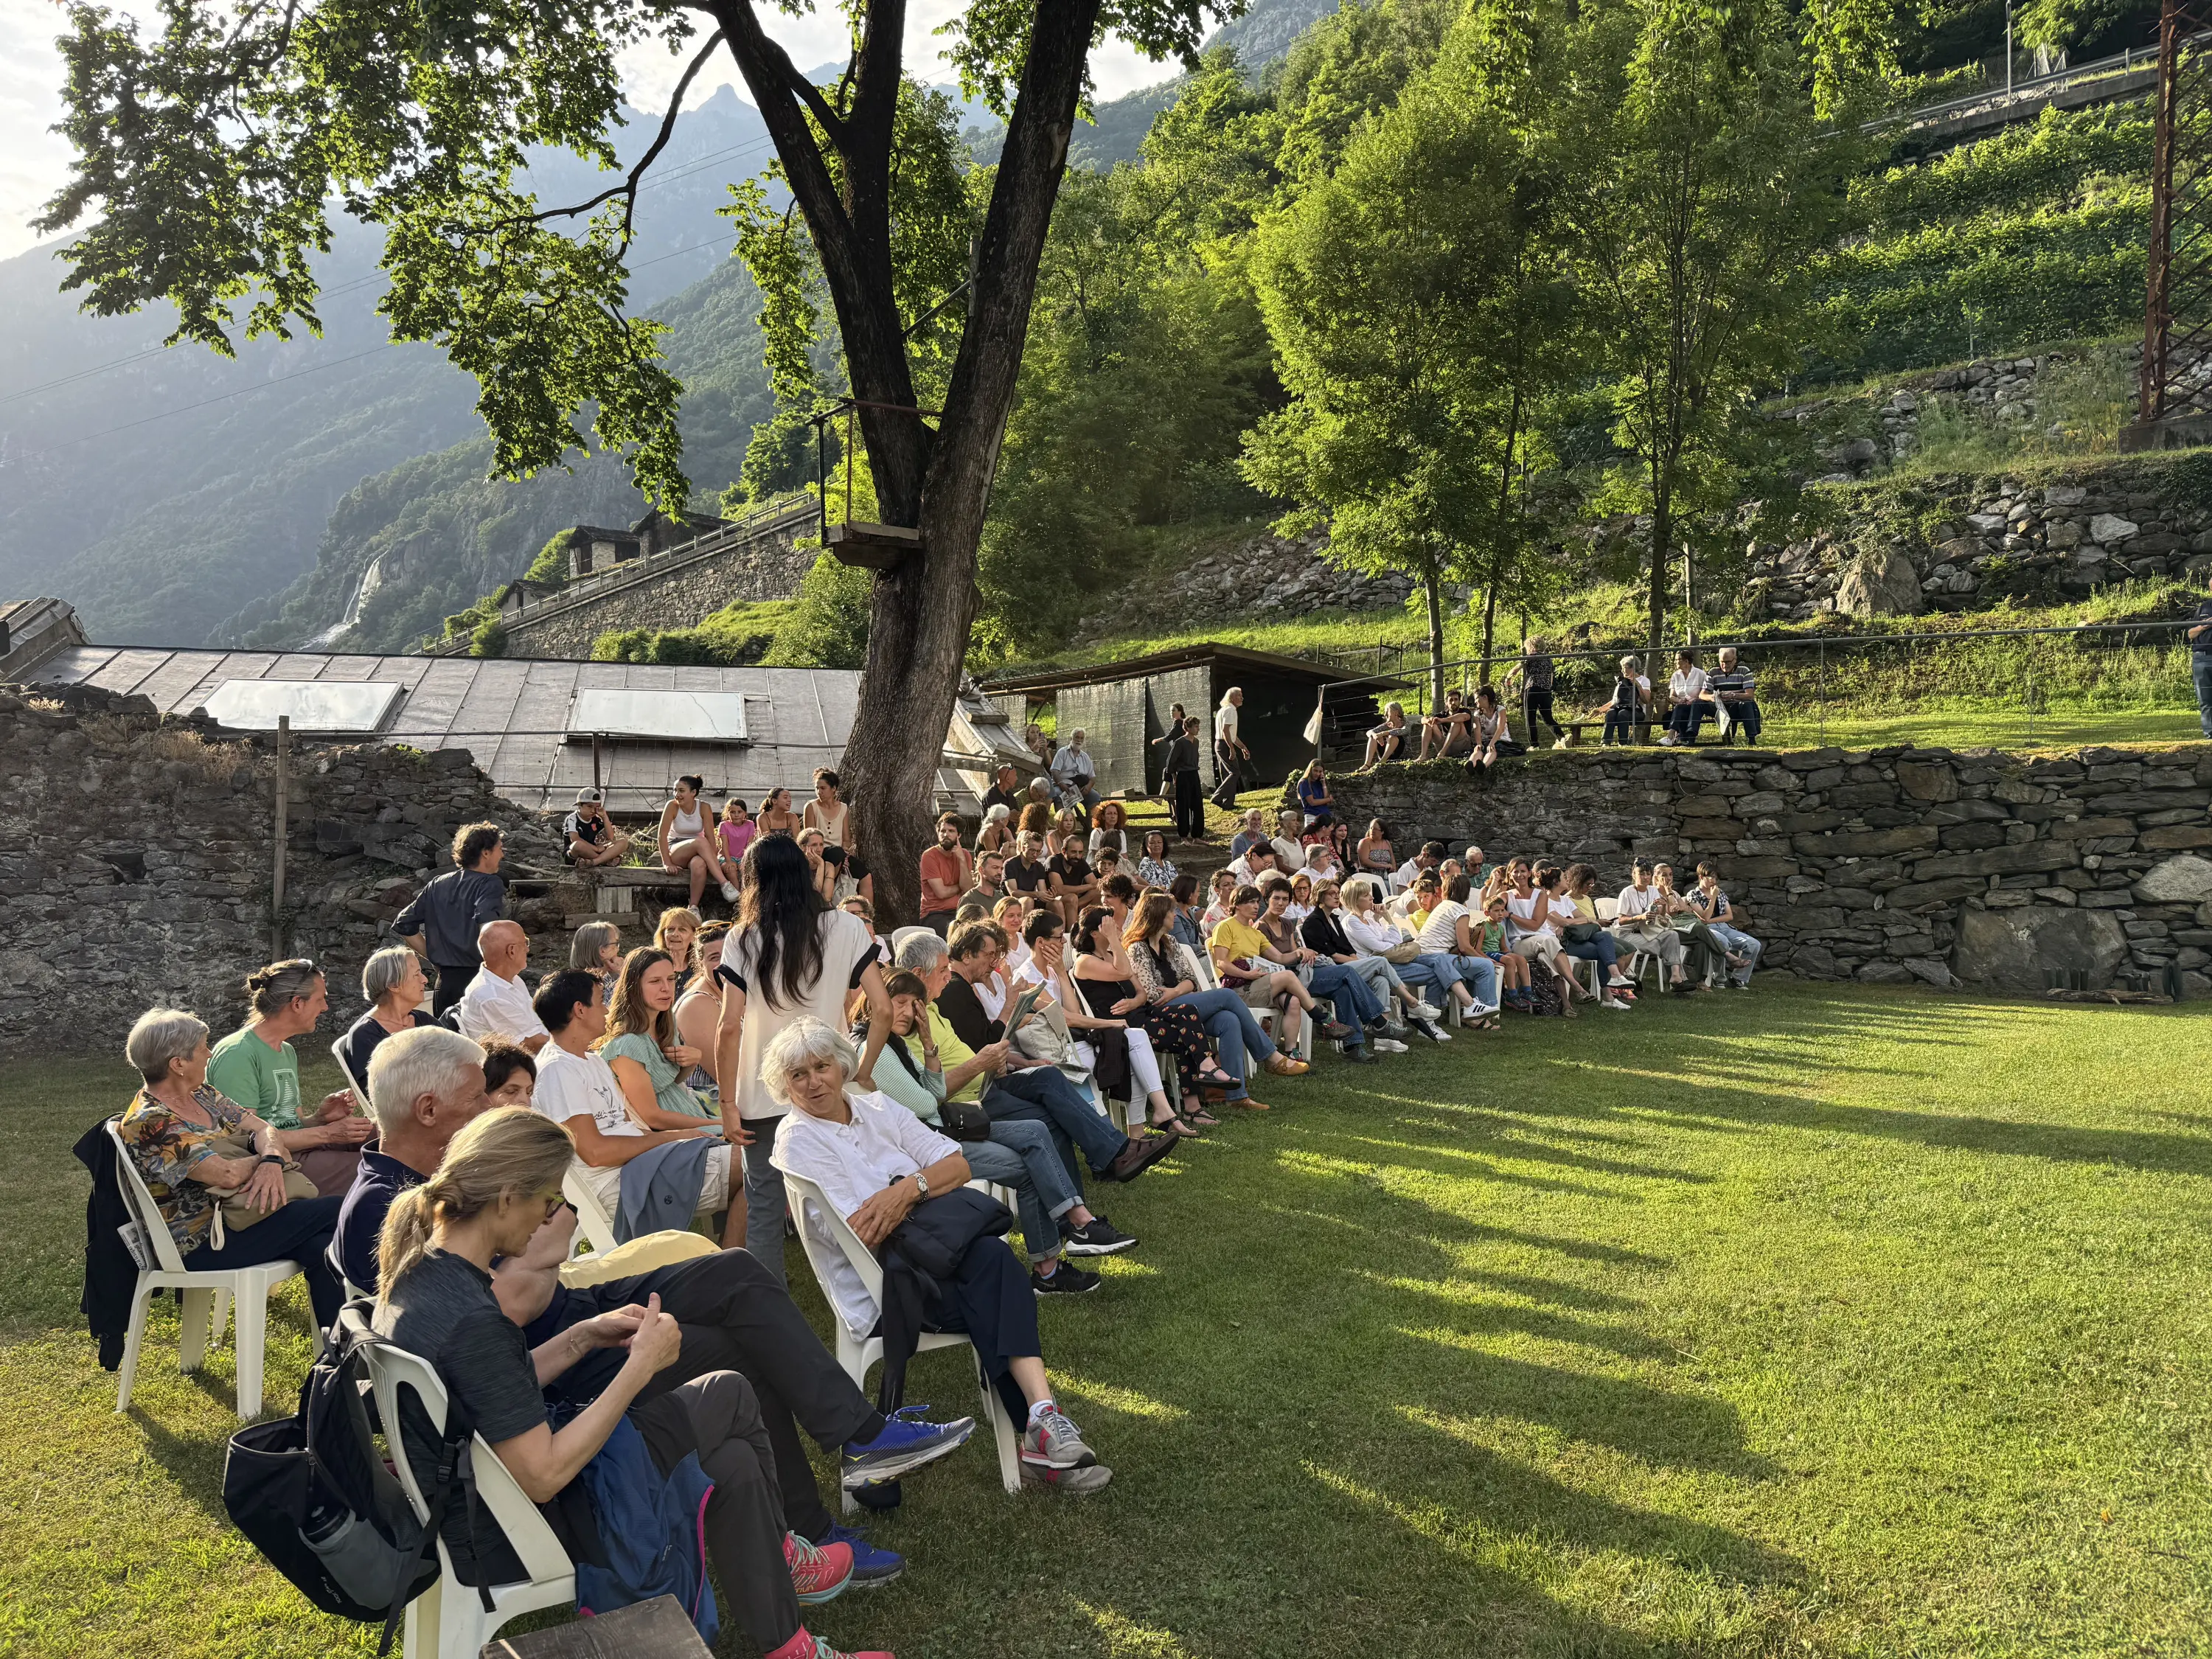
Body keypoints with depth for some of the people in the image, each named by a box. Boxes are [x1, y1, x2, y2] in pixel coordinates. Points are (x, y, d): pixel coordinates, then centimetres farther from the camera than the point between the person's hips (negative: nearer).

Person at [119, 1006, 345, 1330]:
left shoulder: (202, 1094, 9)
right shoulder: (148, 1124, -19)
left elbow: (264, 1129, 5)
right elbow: (228, 1175, -26)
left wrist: (272, 1161, -18)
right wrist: (263, 1159, -4)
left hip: (229, 1214, 8)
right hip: (200, 1245, -8)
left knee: (321, 1247, -16)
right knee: (333, 1211, -16)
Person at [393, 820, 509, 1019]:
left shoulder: (438, 885, 14)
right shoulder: (491, 884, -5)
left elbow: (403, 924, 15)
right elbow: (485, 923, -24)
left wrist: (434, 957, 16)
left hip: (445, 981, 6)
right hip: (478, 980, -6)